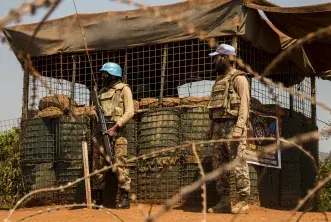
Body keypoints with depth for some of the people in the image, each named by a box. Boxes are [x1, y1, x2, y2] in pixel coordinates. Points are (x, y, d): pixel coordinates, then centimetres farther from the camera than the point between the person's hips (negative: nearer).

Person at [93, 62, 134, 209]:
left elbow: (130, 112, -7)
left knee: (120, 164, -10)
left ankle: (124, 198, -8)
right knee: (98, 163, 3)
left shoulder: (123, 89, 2)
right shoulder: (101, 92, 21)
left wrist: (116, 127, -15)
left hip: (117, 130, -6)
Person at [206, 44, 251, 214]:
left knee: (238, 165, -8)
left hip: (233, 125, -9)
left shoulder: (238, 78, -4)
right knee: (219, 165, 7)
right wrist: (211, 128, 18)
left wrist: (239, 127, -22)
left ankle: (243, 202, -4)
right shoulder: (219, 80, 21)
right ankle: (224, 201, 12)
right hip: (218, 127, 9)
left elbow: (244, 105, -13)